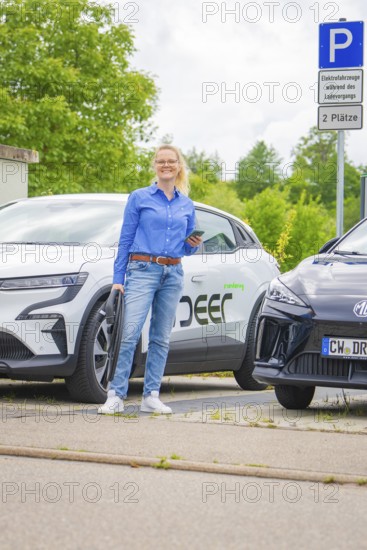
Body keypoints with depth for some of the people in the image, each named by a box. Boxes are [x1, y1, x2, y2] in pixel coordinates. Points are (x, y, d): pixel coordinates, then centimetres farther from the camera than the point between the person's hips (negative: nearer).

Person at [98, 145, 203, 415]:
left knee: (162, 338, 4)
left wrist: (194, 245, -4)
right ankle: (116, 396, -13)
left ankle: (151, 397, 8)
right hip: (142, 271, -4)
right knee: (130, 333, -14)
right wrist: (118, 278, -4)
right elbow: (126, 239, 2)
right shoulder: (139, 197, 3)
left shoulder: (186, 205, 14)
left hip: (173, 274, 4)